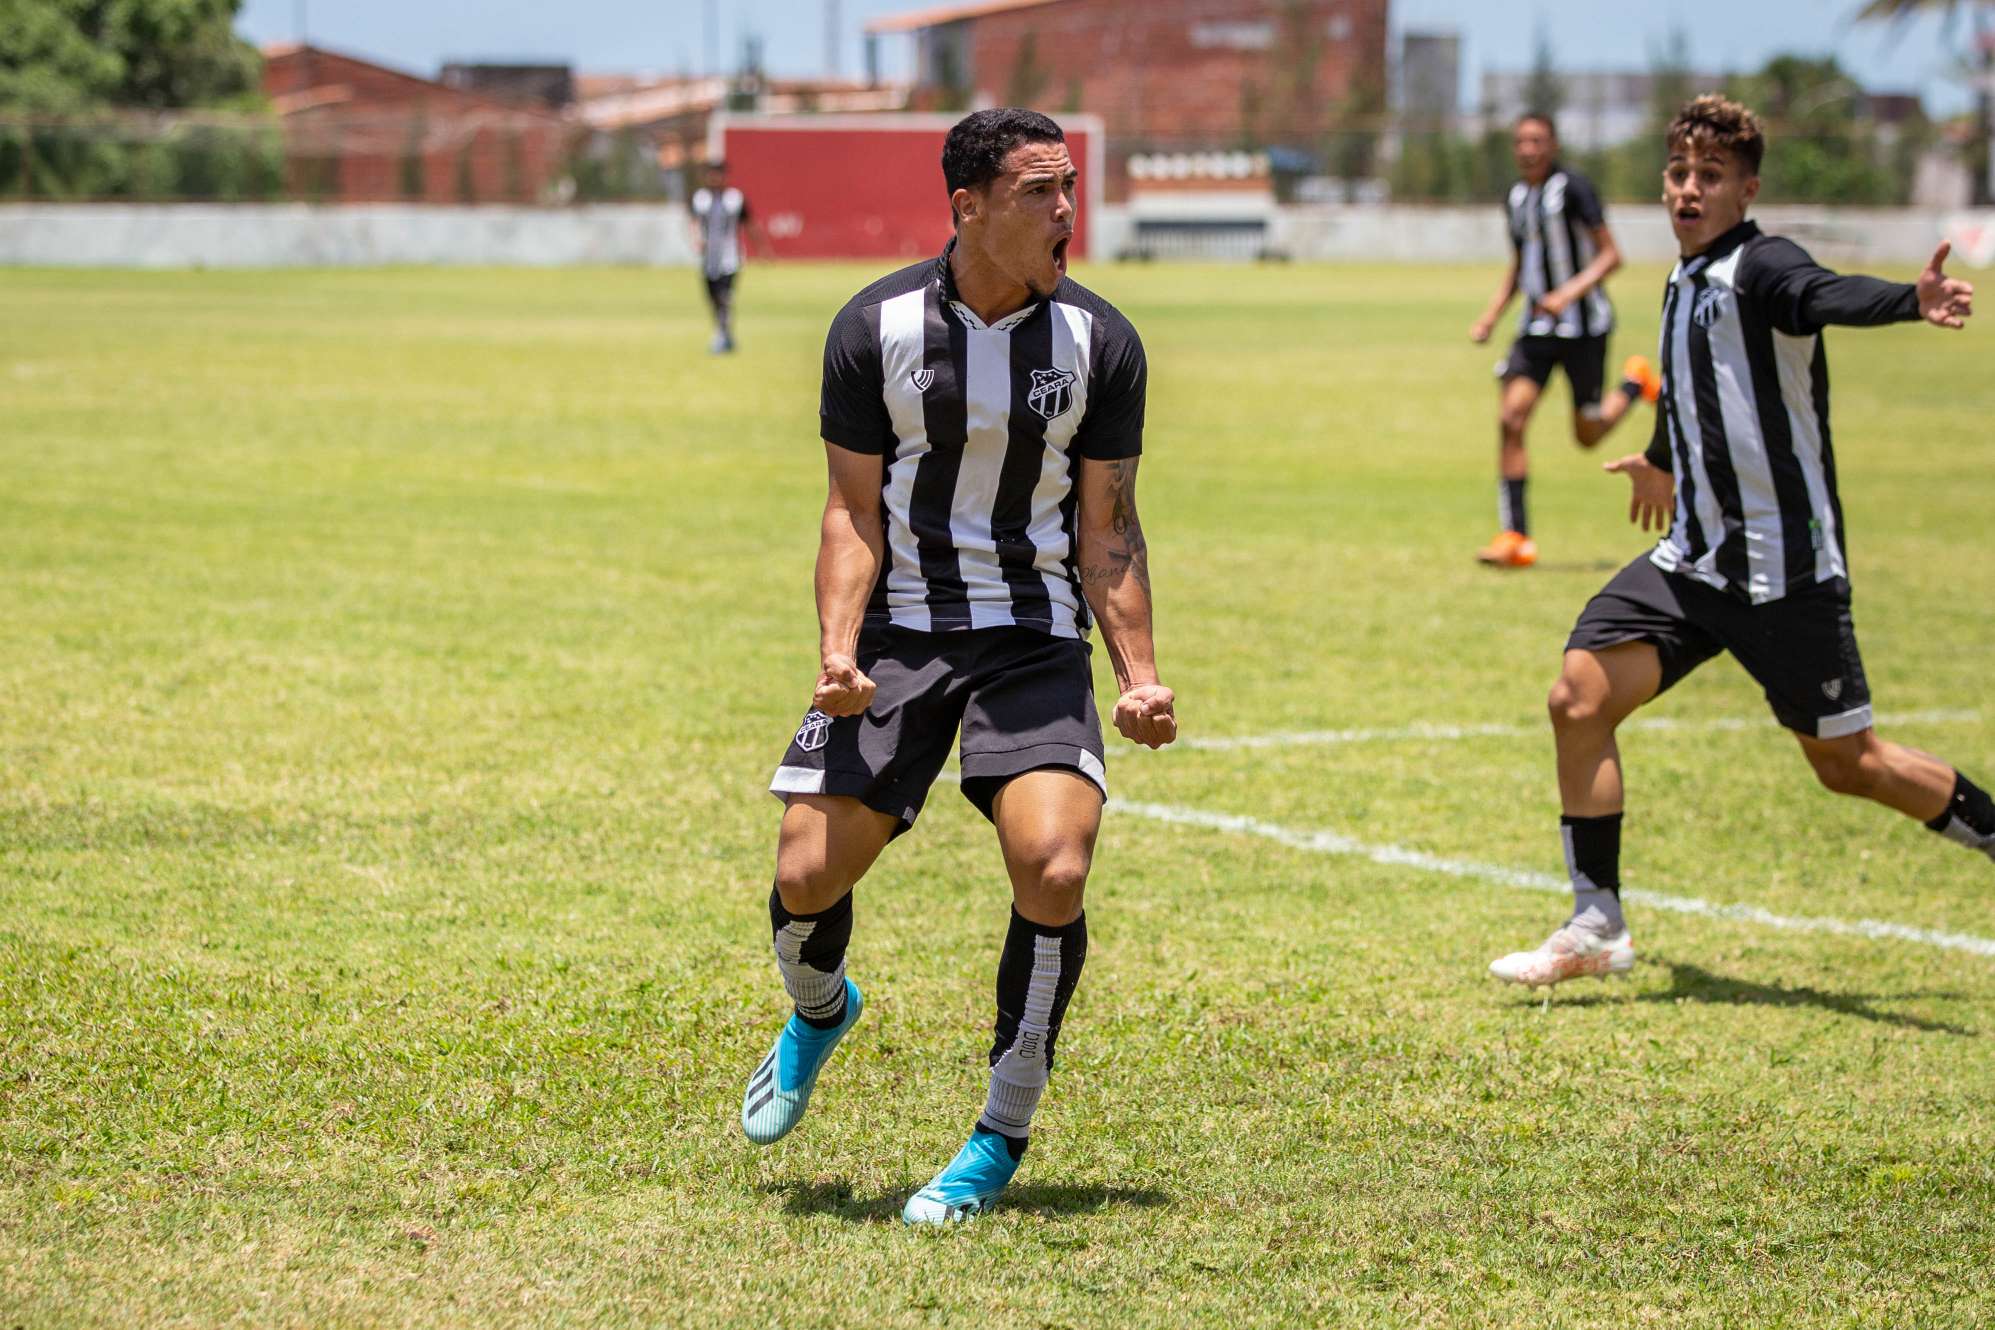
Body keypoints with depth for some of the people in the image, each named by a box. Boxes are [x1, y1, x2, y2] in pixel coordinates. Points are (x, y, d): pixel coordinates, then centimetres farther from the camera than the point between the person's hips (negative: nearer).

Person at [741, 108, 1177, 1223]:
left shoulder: (1100, 342, -2)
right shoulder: (876, 327, -4)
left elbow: (1108, 528, 3)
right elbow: (855, 511, 0)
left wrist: (1140, 674, -8)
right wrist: (837, 649, -14)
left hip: (1037, 641, 0)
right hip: (897, 631, 0)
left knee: (1053, 870, -21)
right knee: (810, 879, -7)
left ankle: (1004, 1135, -1)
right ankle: (819, 1014, 33)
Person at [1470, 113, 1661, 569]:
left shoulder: (1572, 188, -13)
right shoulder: (1516, 197, 8)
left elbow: (1610, 255, -14)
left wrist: (1570, 293, -27)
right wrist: (1491, 316, 9)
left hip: (1584, 325, -5)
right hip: (1537, 325, 5)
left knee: (1588, 434, 3)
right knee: (1511, 417, -13)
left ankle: (1636, 381, 36)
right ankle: (1515, 538, -10)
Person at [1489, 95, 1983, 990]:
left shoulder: (1759, 267, -14)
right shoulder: (1685, 284, 12)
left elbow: (1827, 296, -38)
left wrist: (1912, 302, -60)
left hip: (1786, 568, -7)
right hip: (1695, 560, 7)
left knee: (1846, 762, -1)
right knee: (1580, 696, -7)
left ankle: (1989, 827, 24)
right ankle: (1596, 929, 1)